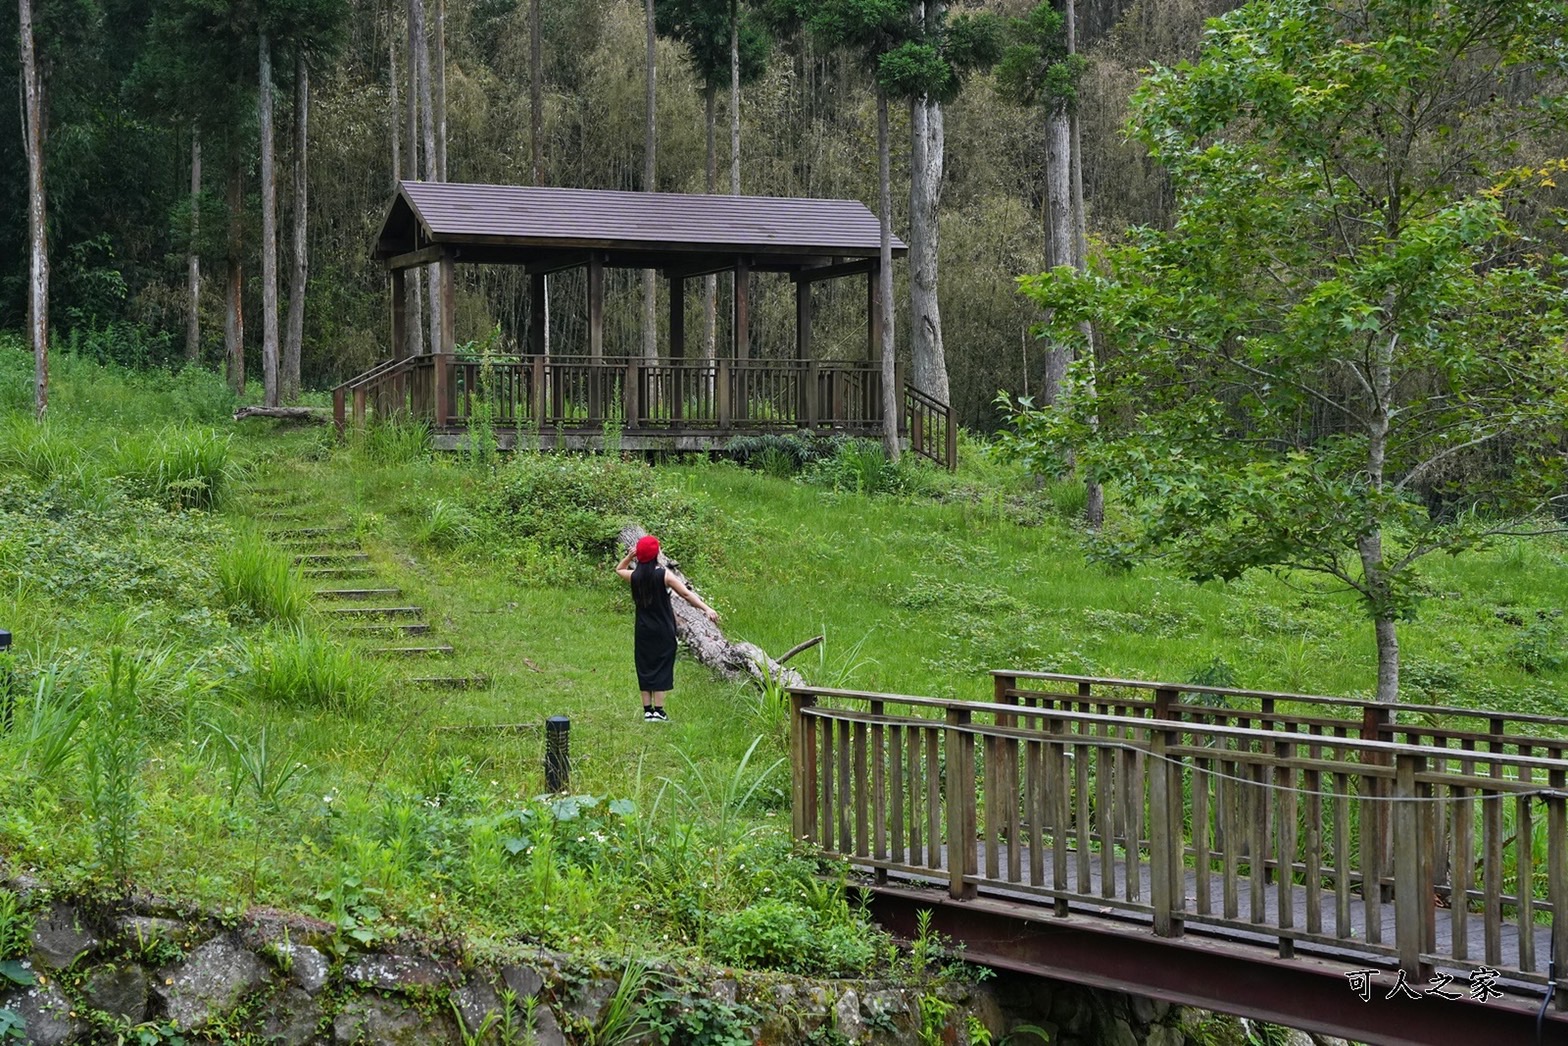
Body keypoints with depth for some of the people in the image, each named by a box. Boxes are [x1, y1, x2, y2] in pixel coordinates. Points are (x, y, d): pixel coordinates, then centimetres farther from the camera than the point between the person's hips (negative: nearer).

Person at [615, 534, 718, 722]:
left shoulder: (634, 576, -3)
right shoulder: (664, 575, -13)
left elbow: (619, 569, 21)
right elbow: (686, 594, -20)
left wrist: (629, 555, 8)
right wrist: (707, 609, -23)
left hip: (643, 631, 3)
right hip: (663, 630, -3)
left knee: (645, 668, 9)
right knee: (661, 668, 1)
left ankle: (647, 710, 10)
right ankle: (658, 711, -2)